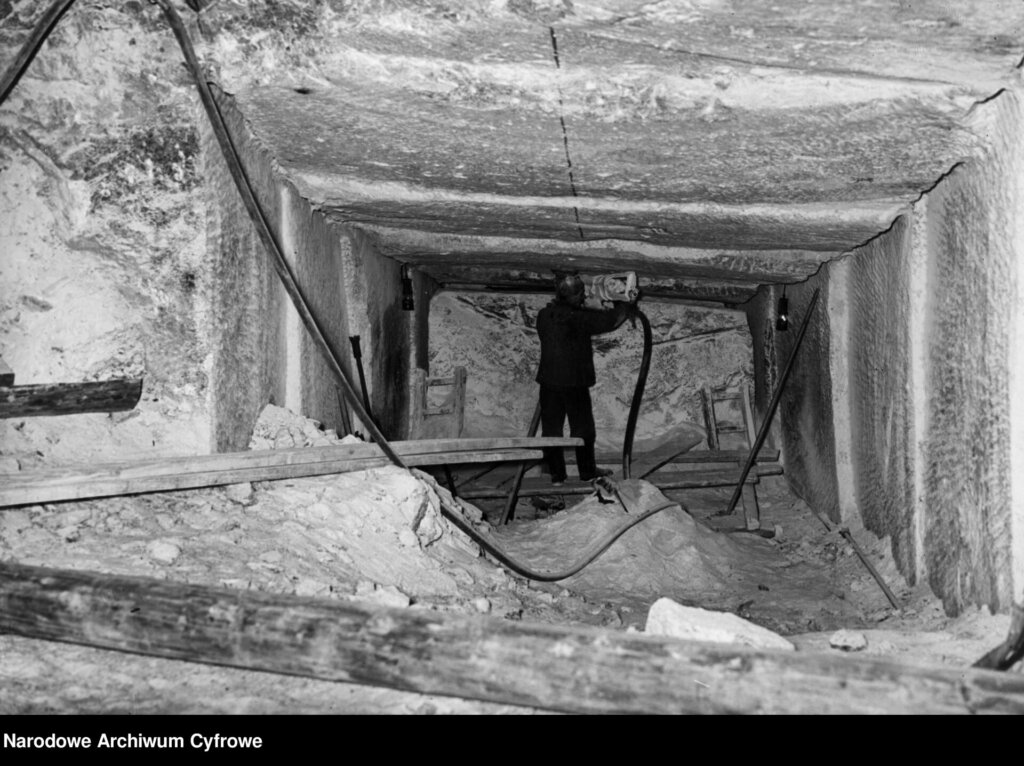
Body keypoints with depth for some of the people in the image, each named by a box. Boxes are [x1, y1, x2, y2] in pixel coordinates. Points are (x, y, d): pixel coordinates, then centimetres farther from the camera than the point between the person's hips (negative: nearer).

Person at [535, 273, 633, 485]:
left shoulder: (543, 315, 1)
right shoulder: (578, 318, -17)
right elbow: (612, 319, -10)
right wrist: (628, 302, 6)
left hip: (548, 381, 5)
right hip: (574, 382, -5)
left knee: (551, 428, 11)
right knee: (582, 428, 11)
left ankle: (556, 474, 15)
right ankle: (587, 471, 23)